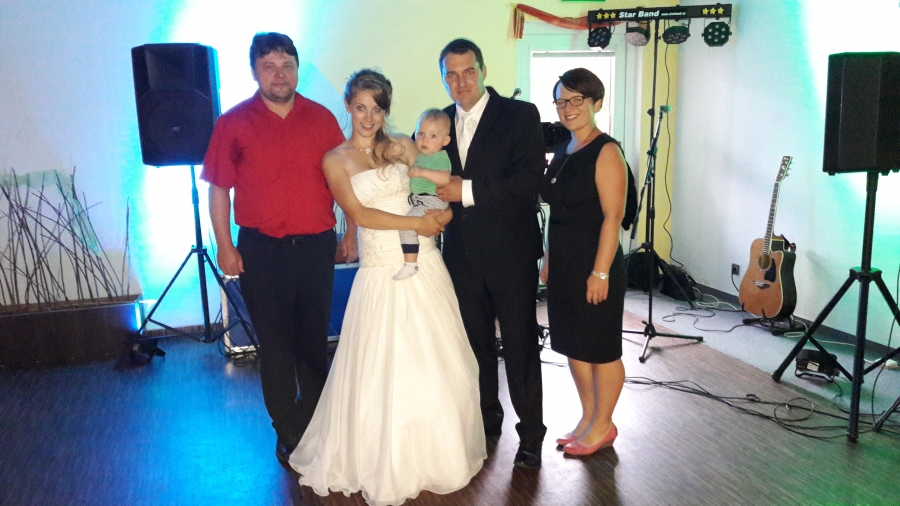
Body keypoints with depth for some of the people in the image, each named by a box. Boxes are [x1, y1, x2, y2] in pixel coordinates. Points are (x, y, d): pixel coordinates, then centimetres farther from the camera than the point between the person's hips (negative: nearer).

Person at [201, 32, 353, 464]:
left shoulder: (321, 119, 4)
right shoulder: (233, 123, -1)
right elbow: (219, 189, 0)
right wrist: (224, 247, -5)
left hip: (316, 246, 2)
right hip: (262, 250, -1)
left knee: (314, 341, 13)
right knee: (275, 345, 8)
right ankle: (288, 433, 25)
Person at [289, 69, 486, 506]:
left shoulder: (403, 147, 8)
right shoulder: (336, 160, 1)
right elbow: (359, 214, -8)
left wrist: (439, 216, -9)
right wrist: (415, 223, -12)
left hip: (424, 265, 3)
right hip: (381, 273, -2)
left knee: (435, 360, 9)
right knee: (383, 367, 3)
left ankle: (436, 450, 31)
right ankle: (387, 462, 24)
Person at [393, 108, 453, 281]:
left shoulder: (440, 157, -13)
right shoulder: (419, 155, 14)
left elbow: (445, 178, -31)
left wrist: (423, 172, -33)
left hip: (432, 201, -11)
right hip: (416, 199, 11)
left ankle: (410, 264, -20)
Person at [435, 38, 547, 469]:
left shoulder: (520, 115, -7)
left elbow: (532, 178, -18)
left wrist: (468, 190, -20)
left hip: (510, 252, -5)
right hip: (462, 253, 5)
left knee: (520, 344, 4)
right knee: (476, 342, 16)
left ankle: (530, 433, 20)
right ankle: (486, 418, 34)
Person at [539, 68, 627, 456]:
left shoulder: (605, 152, -12)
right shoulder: (562, 152, 12)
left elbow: (613, 216, -18)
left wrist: (600, 273, -21)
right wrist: (548, 260, 14)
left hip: (595, 267, -8)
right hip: (564, 267, 8)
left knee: (600, 348, 5)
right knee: (573, 344, 15)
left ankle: (602, 426, 21)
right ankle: (588, 419, 30)